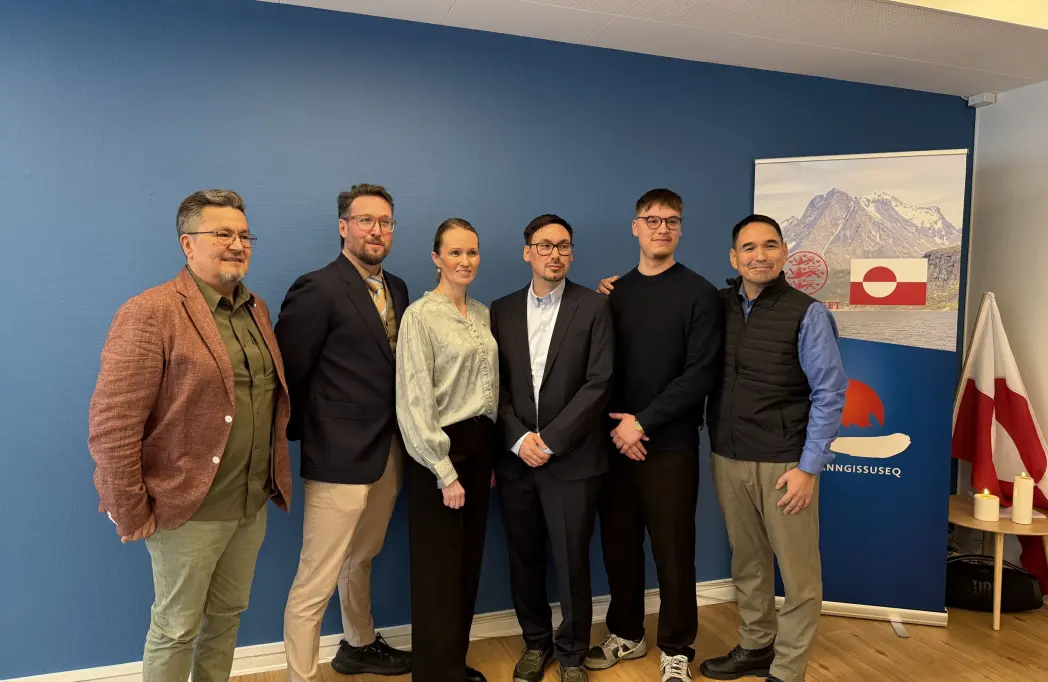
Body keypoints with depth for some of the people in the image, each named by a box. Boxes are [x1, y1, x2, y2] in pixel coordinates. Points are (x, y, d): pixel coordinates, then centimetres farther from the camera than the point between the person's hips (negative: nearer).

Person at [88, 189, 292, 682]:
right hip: (189, 511, -6)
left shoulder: (256, 310, 9)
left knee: (227, 616, 21)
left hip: (253, 504, 7)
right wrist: (131, 515, -14)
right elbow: (111, 424, -17)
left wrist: (274, 480, 10)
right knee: (176, 629, 12)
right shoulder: (151, 313, -15)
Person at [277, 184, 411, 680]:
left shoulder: (396, 288, 10)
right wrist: (312, 432, -4)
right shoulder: (319, 289, -13)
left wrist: (399, 435, 3)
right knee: (315, 584, 2)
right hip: (340, 458, -7)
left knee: (362, 560, 25)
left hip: (388, 453, 8)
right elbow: (286, 372, -13)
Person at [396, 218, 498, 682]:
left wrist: (492, 454, 9)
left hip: (479, 444, 6)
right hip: (439, 449, -6)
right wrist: (445, 471, -15)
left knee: (468, 563, 14)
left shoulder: (483, 315, 8)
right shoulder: (419, 316, -11)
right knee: (439, 568, 4)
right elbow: (415, 401, -14)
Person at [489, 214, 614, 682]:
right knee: (524, 559, 13)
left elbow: (599, 383, -8)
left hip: (572, 459, -2)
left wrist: (551, 439, -13)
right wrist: (518, 439, -9)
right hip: (515, 459, 3)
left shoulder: (594, 307, -1)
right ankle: (535, 643, 35)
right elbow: (496, 383, 4)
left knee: (571, 563, 6)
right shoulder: (502, 310, 7)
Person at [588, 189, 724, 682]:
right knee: (618, 544, 12)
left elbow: (701, 373, -11)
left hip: (671, 445, -3)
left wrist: (643, 422, -13)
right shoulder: (614, 293, 8)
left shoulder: (699, 294, -4)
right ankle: (626, 634, 33)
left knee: (673, 551, 6)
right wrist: (619, 425, -7)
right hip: (617, 441, 4)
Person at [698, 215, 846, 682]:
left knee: (798, 572, 5)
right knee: (746, 562, 16)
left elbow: (830, 393, -8)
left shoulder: (806, 313, -7)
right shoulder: (718, 306, 4)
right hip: (727, 459, 4)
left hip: (783, 463, -4)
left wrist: (809, 467, -12)